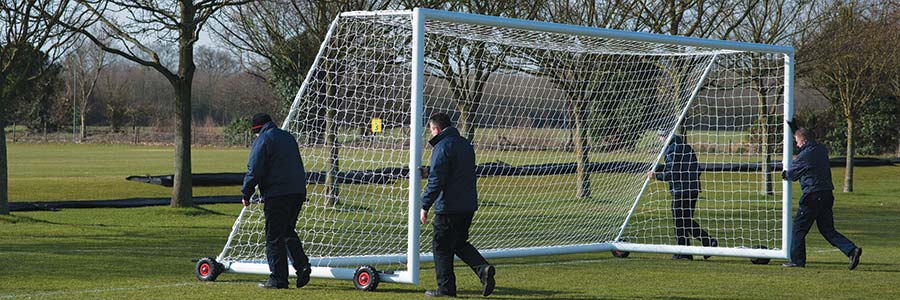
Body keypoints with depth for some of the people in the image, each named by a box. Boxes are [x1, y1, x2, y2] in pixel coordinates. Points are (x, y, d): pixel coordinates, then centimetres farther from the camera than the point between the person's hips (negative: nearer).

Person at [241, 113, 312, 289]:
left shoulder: (262, 141, -4)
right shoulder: (288, 137, 20)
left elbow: (254, 170, -10)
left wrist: (246, 193, -2)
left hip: (276, 195, -7)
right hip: (298, 192, 8)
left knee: (274, 238, -2)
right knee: (289, 232, 18)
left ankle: (278, 279, -2)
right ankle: (302, 265, 1)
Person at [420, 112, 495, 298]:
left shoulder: (442, 147, -13)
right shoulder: (465, 144, 14)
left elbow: (436, 180, -18)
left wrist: (425, 206, -15)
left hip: (448, 207, -8)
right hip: (469, 205, 8)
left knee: (441, 246, 3)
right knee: (460, 243, 19)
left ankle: (446, 288, 6)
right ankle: (483, 269, -2)